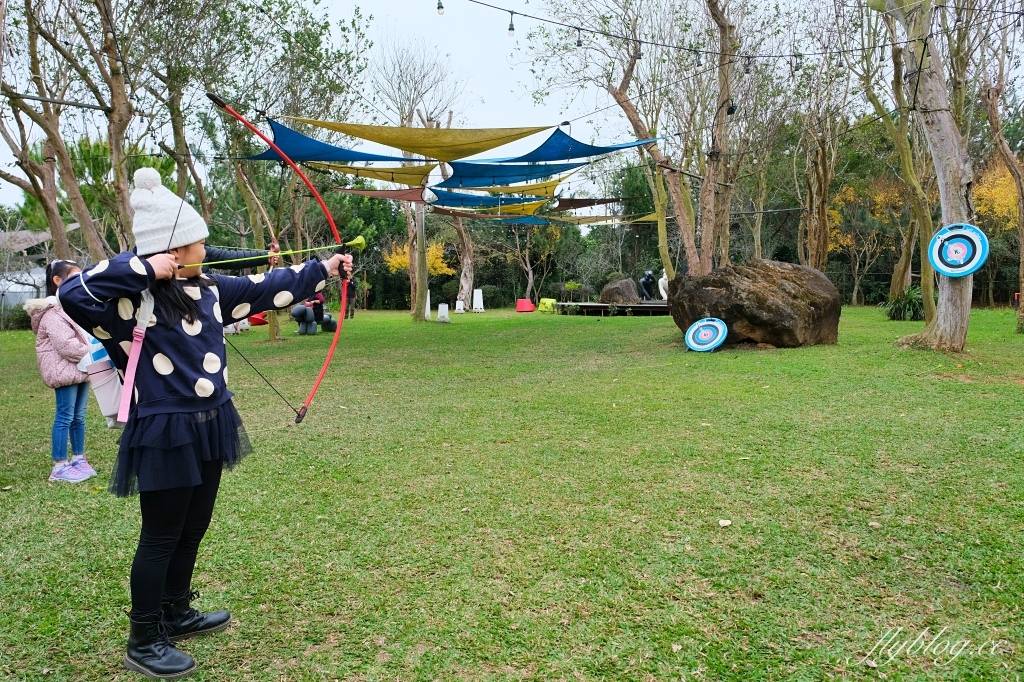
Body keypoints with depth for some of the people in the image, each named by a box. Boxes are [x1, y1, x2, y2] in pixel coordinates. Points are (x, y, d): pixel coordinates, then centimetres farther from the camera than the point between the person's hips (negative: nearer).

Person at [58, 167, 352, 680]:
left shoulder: (209, 290, 6)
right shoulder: (133, 299, -16)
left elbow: (268, 287, 14)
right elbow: (73, 294, -32)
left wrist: (323, 269, 18)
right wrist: (143, 267, -30)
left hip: (207, 426, 8)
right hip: (164, 434, -8)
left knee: (192, 529, 20)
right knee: (161, 537, 5)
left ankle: (176, 615, 40)